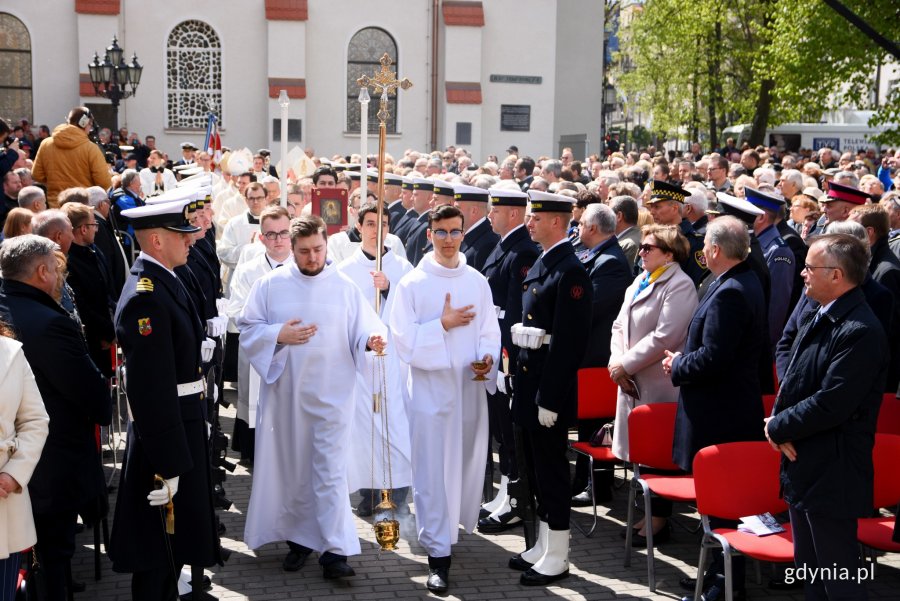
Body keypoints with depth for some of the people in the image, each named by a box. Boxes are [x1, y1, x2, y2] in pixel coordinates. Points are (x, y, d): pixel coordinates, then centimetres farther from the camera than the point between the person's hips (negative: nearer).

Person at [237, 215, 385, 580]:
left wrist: (372, 341, -21)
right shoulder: (270, 285, 3)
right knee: (290, 466, 9)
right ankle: (299, 538, 24)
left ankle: (334, 550, -4)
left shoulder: (345, 288, 3)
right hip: (284, 392, 2)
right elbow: (247, 329, 5)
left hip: (330, 395, -1)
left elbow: (362, 330, 2)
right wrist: (279, 335, -12)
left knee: (330, 470, -5)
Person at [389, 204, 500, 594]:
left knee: (468, 462, 10)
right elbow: (403, 339, -5)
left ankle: (456, 525, 32)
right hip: (430, 387, -3)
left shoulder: (477, 282, 8)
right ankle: (438, 554, 0)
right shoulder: (412, 284, -1)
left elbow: (489, 331, 8)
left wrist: (488, 358, -11)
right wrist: (443, 324, -13)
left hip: (471, 387, 3)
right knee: (433, 470, -4)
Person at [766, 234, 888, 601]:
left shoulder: (860, 332, -22)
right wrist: (779, 421, -3)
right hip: (804, 469, 10)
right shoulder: (818, 319, 10)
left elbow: (831, 404, -26)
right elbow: (794, 379, 16)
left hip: (831, 476, -10)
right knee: (808, 568, 20)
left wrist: (778, 427, -12)